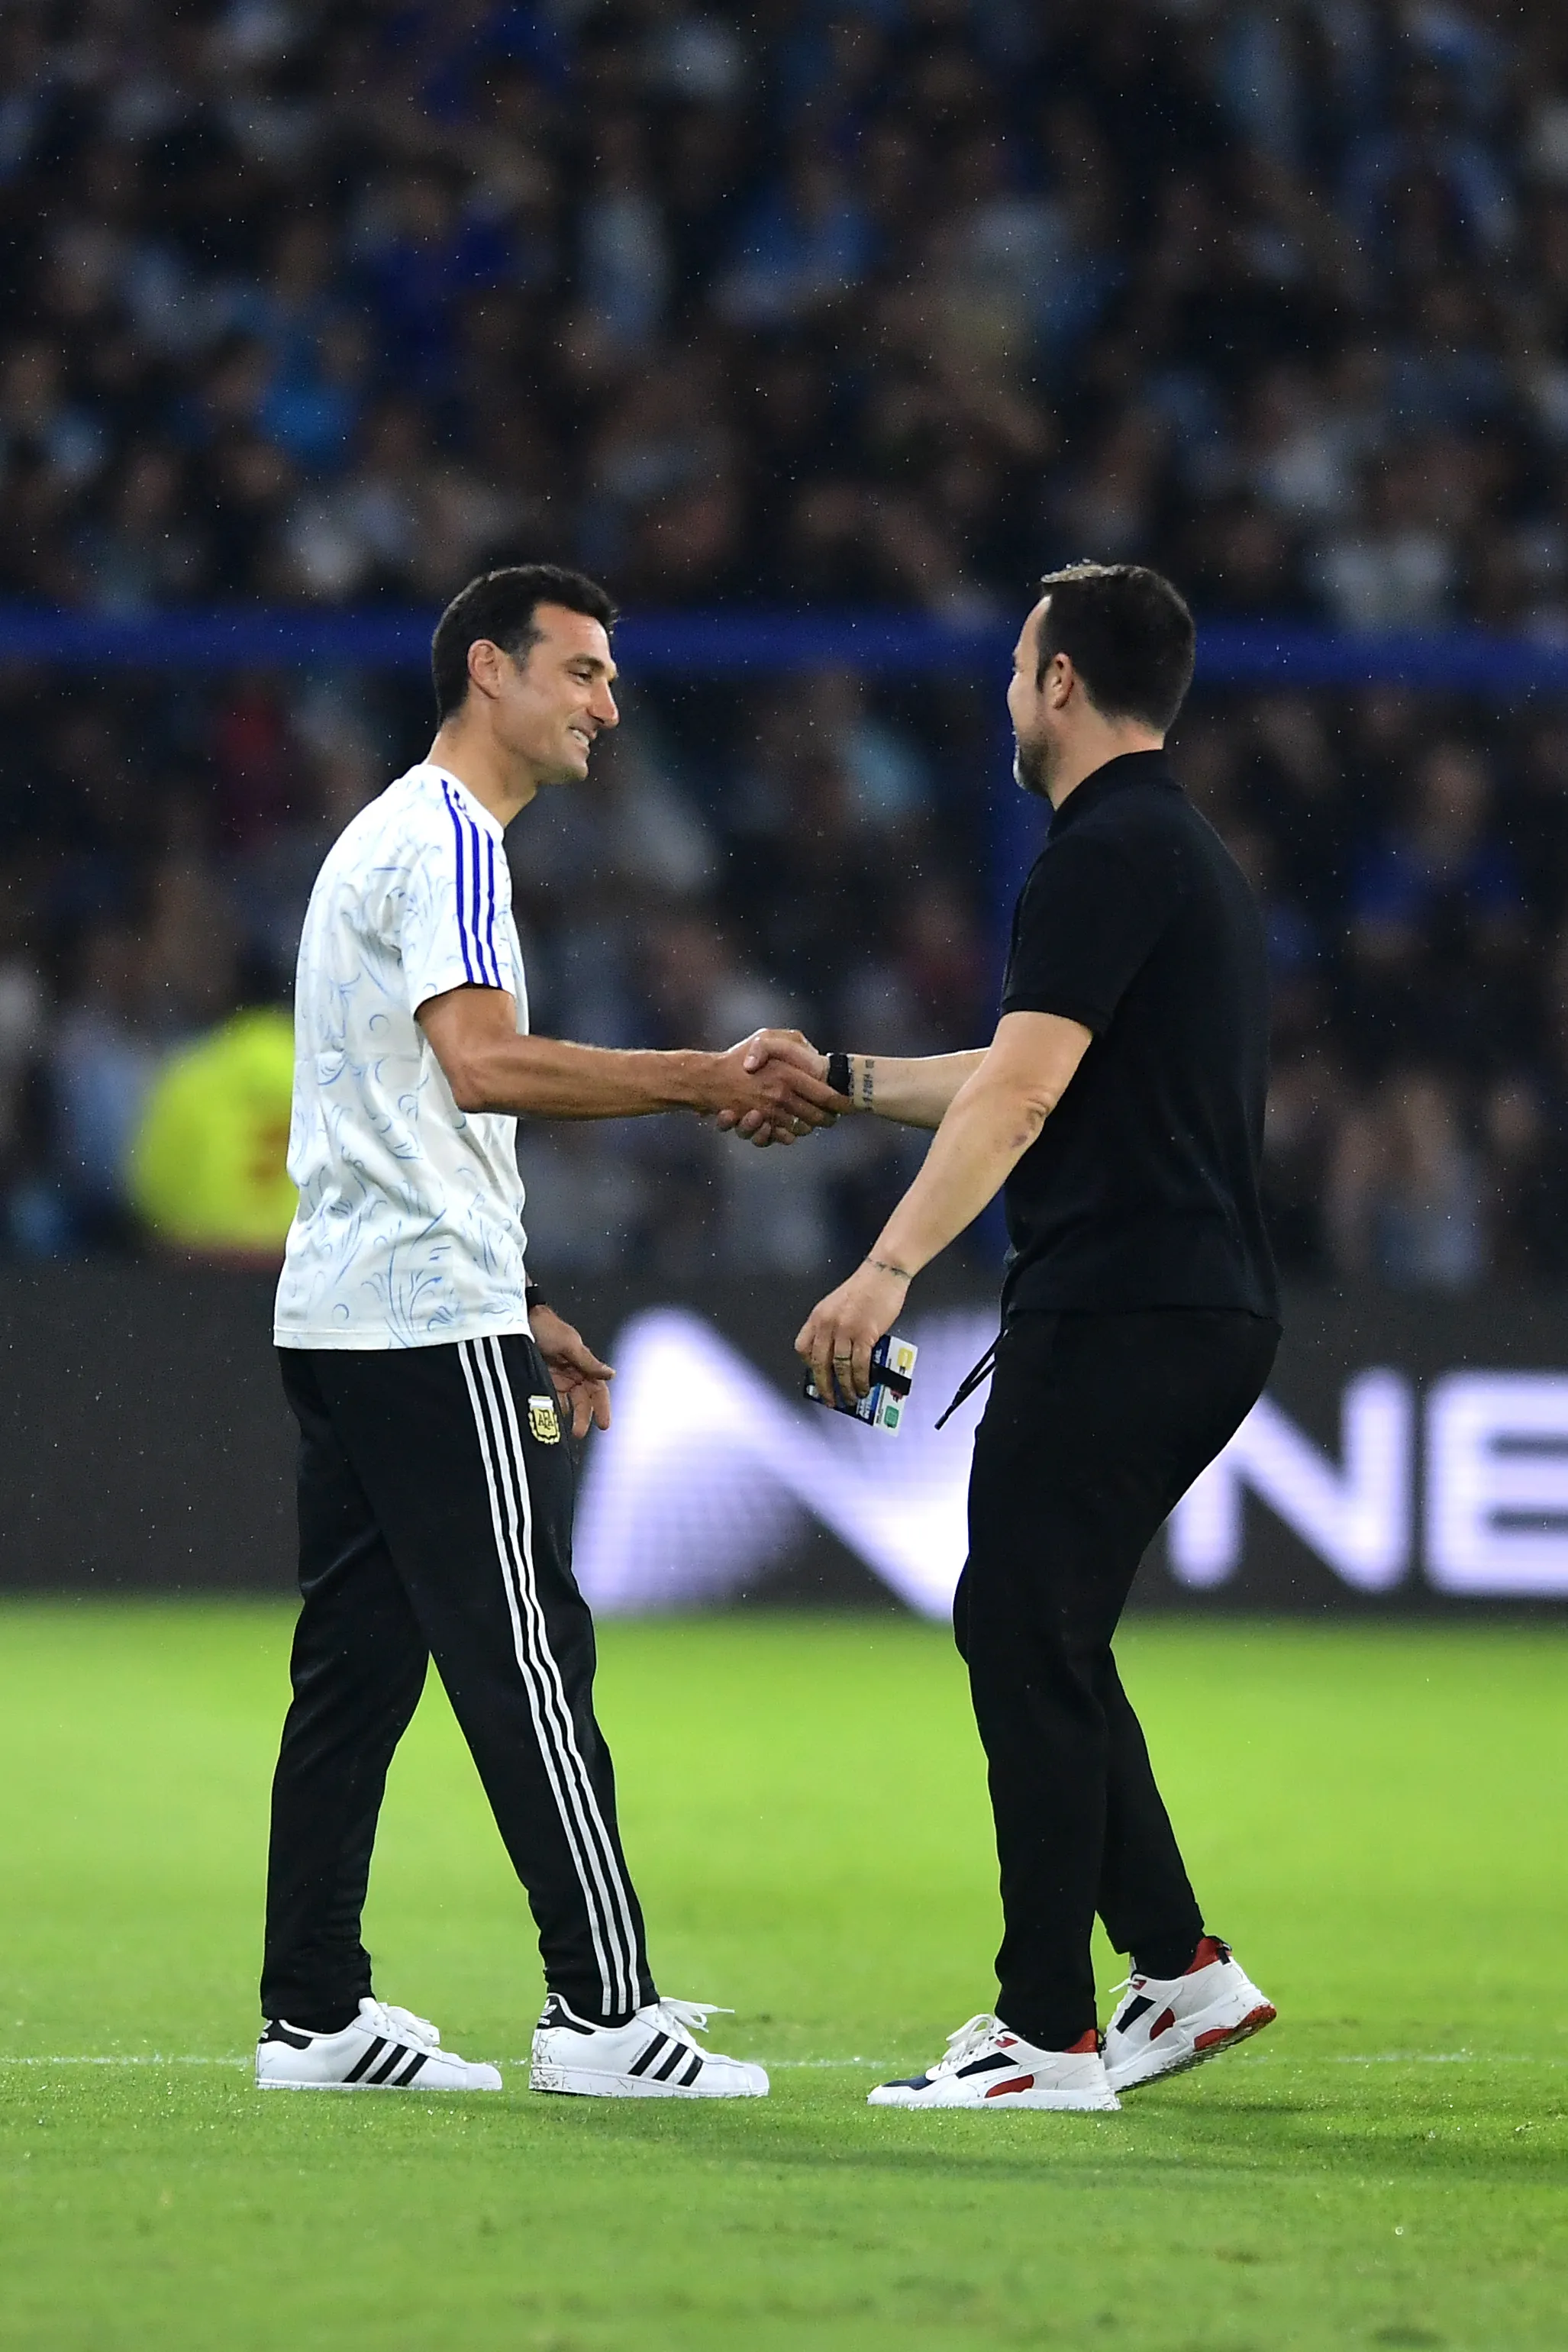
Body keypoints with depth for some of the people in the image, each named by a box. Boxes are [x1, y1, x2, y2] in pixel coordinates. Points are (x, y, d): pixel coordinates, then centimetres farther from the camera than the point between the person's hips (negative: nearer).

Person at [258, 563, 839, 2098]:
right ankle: (601, 2012, -9)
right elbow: (483, 1062, -24)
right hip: (432, 1327, -10)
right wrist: (710, 1081, -21)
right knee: (526, 1656, -9)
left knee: (356, 1667, 9)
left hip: (342, 1318, 10)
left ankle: (312, 2015, 9)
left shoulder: (392, 839, 23)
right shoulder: (444, 838, -10)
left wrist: (518, 1311, 25)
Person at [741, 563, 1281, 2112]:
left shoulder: (1109, 854, -12)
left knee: (1027, 1639, -6)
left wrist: (891, 1267, -28)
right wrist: (841, 1081, 33)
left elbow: (1021, 1092, -23)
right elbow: (1032, 1084, 30)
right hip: (1213, 1308, 10)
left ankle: (1048, 2033, -5)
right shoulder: (1184, 854, 20)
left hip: (1117, 1314, -10)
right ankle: (1180, 1968, 15)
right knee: (1034, 1632, 16)